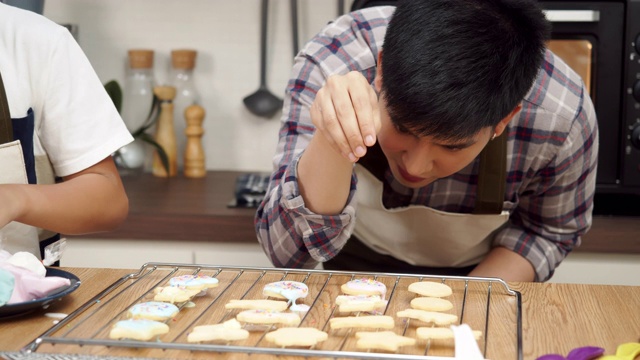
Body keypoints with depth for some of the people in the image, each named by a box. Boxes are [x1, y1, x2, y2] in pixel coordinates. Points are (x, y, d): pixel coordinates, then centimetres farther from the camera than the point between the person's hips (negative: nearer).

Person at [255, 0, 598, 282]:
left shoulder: (564, 118, -29)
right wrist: (330, 139, -48)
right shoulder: (329, 63, -31)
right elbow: (288, 251, -32)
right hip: (358, 263, 0)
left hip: (482, 273, 1)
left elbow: (549, 232, -7)